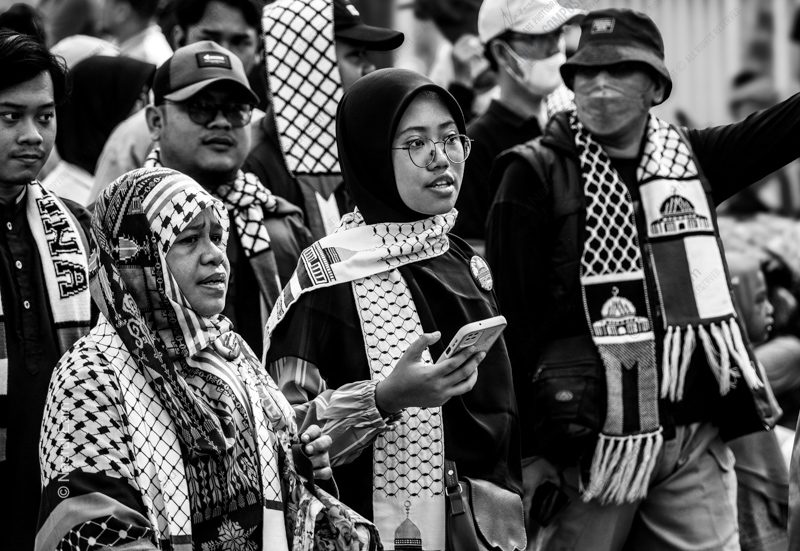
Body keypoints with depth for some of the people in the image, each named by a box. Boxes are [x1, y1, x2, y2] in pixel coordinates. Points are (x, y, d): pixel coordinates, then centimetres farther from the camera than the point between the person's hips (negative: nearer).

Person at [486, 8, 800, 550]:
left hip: (698, 439, 4)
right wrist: (529, 450, -11)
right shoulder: (536, 174, -2)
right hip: (591, 439, -4)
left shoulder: (690, 159, 12)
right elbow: (511, 319, -6)